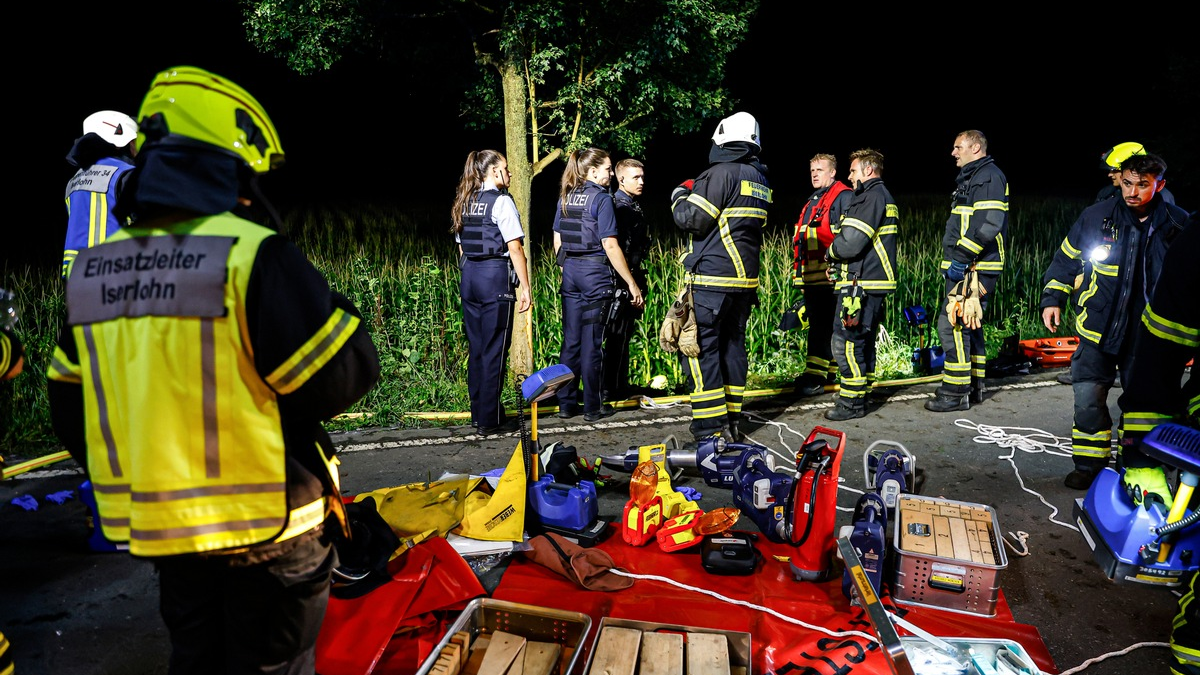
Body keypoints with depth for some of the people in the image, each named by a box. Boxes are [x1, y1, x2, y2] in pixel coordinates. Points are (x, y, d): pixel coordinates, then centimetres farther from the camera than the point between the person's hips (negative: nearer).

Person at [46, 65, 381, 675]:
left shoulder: (92, 272, 2)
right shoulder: (254, 256, -20)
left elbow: (70, 409, 9)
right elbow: (344, 377, -21)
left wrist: (137, 478, 20)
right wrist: (327, 307, -4)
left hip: (153, 526, 6)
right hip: (266, 530, -6)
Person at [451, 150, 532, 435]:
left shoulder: (464, 203, 14)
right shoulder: (501, 201, -8)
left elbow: (462, 248, 16)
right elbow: (515, 249, -13)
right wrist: (525, 287, -10)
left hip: (469, 277, 8)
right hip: (496, 276, -8)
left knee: (476, 349, 13)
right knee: (494, 352, -2)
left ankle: (477, 413, 22)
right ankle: (490, 420, 3)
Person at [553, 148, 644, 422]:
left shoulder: (565, 197, 10)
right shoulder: (602, 198, -11)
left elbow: (557, 242, 13)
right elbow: (610, 246, -15)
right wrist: (632, 284, -12)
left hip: (570, 273, 6)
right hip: (595, 273, -6)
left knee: (570, 341, 11)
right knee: (591, 343, 0)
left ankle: (566, 403, 17)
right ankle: (593, 408, 10)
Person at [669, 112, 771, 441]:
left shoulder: (722, 172, -11)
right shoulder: (760, 179, 15)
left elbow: (693, 220, -14)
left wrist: (679, 197, 7)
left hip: (712, 278, -8)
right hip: (745, 278, 8)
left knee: (700, 348, -5)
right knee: (733, 345, 14)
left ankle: (712, 428, -8)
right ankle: (732, 420, 20)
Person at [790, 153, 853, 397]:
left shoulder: (843, 197, -5)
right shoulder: (812, 201, 25)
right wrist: (798, 271, 26)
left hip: (828, 275, -10)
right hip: (809, 276, 10)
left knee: (821, 326, -10)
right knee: (819, 324, 13)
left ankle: (815, 376, -10)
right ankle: (829, 371, 21)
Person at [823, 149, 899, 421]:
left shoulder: (871, 196, -13)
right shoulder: (886, 198, 21)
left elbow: (851, 242, -22)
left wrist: (829, 253, -1)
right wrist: (837, 264, 13)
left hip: (860, 284, -11)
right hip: (875, 282, 11)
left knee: (846, 343, -7)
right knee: (864, 342, 15)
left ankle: (852, 403, -2)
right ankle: (861, 396, 23)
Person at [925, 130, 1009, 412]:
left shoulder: (989, 177, -11)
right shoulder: (969, 178, 21)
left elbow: (988, 224, -24)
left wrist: (961, 258, -24)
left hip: (976, 269, -11)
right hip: (966, 267, 11)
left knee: (951, 324, -12)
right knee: (969, 325, 15)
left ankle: (956, 392, -7)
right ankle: (974, 387, 24)